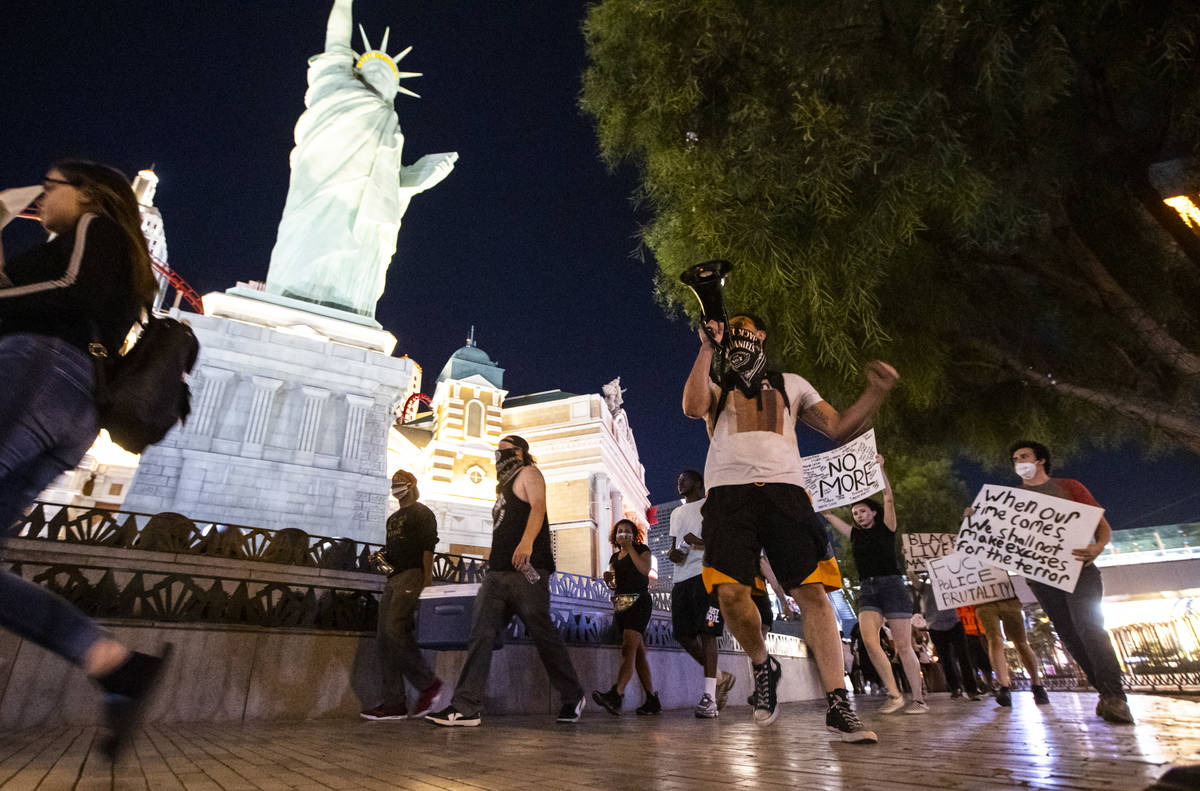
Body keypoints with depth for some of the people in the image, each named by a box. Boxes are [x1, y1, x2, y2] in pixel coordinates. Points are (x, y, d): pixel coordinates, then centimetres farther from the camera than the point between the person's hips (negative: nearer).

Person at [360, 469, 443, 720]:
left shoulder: (422, 513, 0)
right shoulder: (393, 518, 26)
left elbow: (428, 547, -10)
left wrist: (427, 580, -18)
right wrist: (382, 558, 8)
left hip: (412, 575, -9)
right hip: (394, 578, 9)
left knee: (394, 630, -20)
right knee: (384, 638, 3)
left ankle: (428, 683, -8)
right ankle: (394, 703, 6)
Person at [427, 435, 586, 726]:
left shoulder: (528, 473, 3)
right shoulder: (504, 485, 28)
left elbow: (538, 506, -16)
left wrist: (527, 541, -32)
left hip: (526, 570, -8)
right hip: (499, 572, 9)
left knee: (543, 634, -2)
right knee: (480, 634, -2)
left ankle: (572, 697, 14)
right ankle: (466, 707, -1)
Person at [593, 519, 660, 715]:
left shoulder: (642, 549, 3)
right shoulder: (615, 557, 20)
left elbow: (645, 570, -16)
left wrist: (630, 547, -12)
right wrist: (608, 579, 2)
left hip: (639, 602, -7)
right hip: (620, 605, 7)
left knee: (629, 648, -20)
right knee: (638, 654, 7)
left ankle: (616, 695, -33)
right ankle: (652, 701, 11)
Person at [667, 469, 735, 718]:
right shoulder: (677, 513, 27)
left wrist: (701, 542, -19)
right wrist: (672, 553, 3)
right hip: (681, 577, 7)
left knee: (706, 632, -13)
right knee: (682, 634, 2)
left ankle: (709, 697, -12)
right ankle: (720, 677, 20)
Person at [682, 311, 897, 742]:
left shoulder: (790, 384, 25)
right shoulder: (716, 387, 22)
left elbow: (839, 427, 19)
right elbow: (692, 407, -2)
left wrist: (875, 392, 3)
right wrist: (707, 348, 0)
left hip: (784, 489, 1)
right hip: (729, 493, 0)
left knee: (812, 591, -10)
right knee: (730, 592, -14)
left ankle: (837, 703, -1)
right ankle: (763, 666, 13)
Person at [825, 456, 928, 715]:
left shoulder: (886, 528, 5)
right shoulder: (855, 534, 16)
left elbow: (889, 498, -6)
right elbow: (828, 513, 19)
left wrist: (880, 468, -12)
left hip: (892, 586, -4)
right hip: (867, 590, 4)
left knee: (903, 646, -3)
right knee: (868, 639, -16)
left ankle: (919, 699, 8)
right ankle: (894, 694, -7)